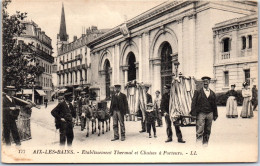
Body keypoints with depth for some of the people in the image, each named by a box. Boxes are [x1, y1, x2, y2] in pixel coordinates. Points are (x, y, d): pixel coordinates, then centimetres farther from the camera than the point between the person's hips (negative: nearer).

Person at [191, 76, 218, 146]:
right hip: (201, 113, -3)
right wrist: (193, 113, -12)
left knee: (207, 131, 8)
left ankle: (205, 143, 17)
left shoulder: (212, 93, 13)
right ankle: (198, 141, -5)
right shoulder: (198, 92, 3)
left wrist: (215, 115, 13)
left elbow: (214, 104, 16)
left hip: (209, 114, 4)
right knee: (200, 130, -12)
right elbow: (194, 102, -2)